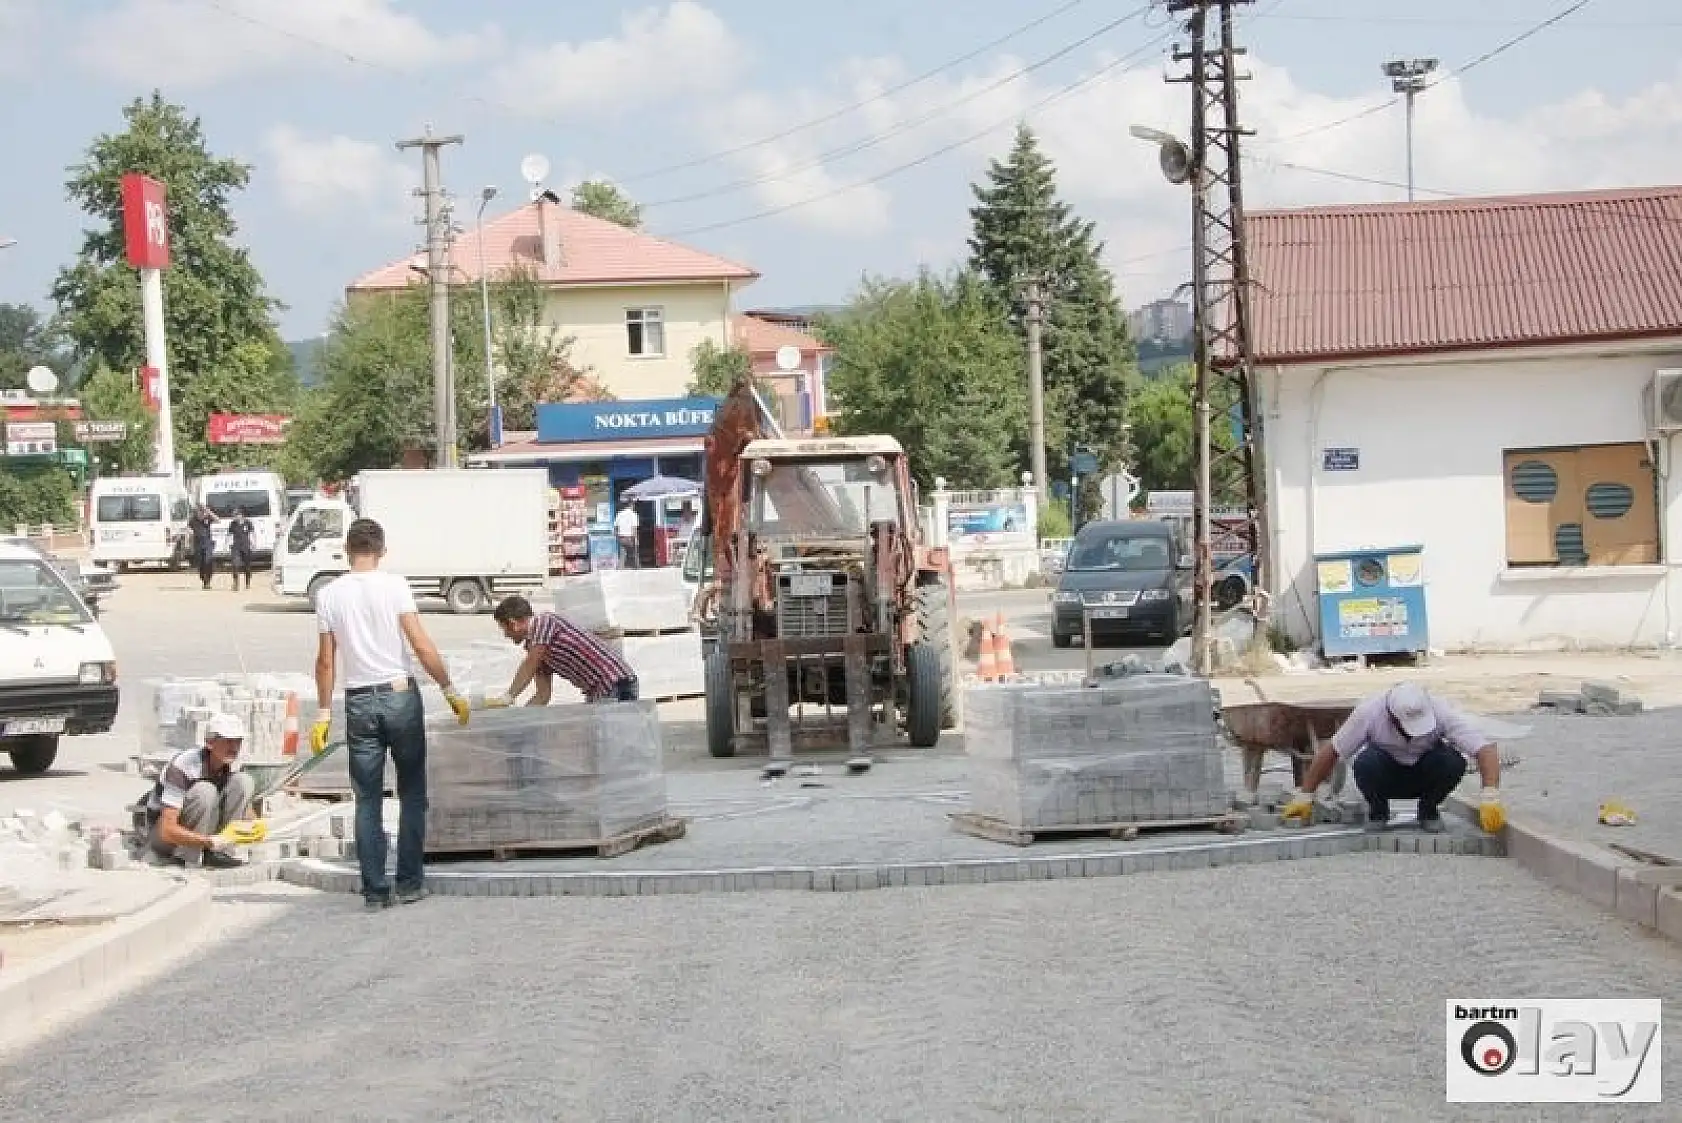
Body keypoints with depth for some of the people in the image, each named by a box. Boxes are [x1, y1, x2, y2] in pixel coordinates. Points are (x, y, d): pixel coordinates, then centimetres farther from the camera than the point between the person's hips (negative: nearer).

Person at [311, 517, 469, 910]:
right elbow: (421, 645, -11)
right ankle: (409, 884, 8)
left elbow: (325, 661, 4)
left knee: (368, 800, 7)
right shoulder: (394, 585, -6)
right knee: (412, 794, 9)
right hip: (400, 696, -2)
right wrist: (450, 690, -5)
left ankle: (374, 890, 6)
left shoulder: (329, 595, 2)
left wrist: (324, 713, 11)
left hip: (359, 702, 2)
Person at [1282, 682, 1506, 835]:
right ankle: (1378, 810, -4)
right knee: (1365, 763, -35)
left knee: (1453, 761, -32)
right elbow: (1331, 751, -19)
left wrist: (1491, 797, -48)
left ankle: (1428, 810, -3)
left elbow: (1485, 749, -34)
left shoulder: (1442, 711, -30)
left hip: (1426, 773, 1)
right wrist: (1304, 797, -17)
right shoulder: (1370, 712, -30)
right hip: (1386, 772, 0)